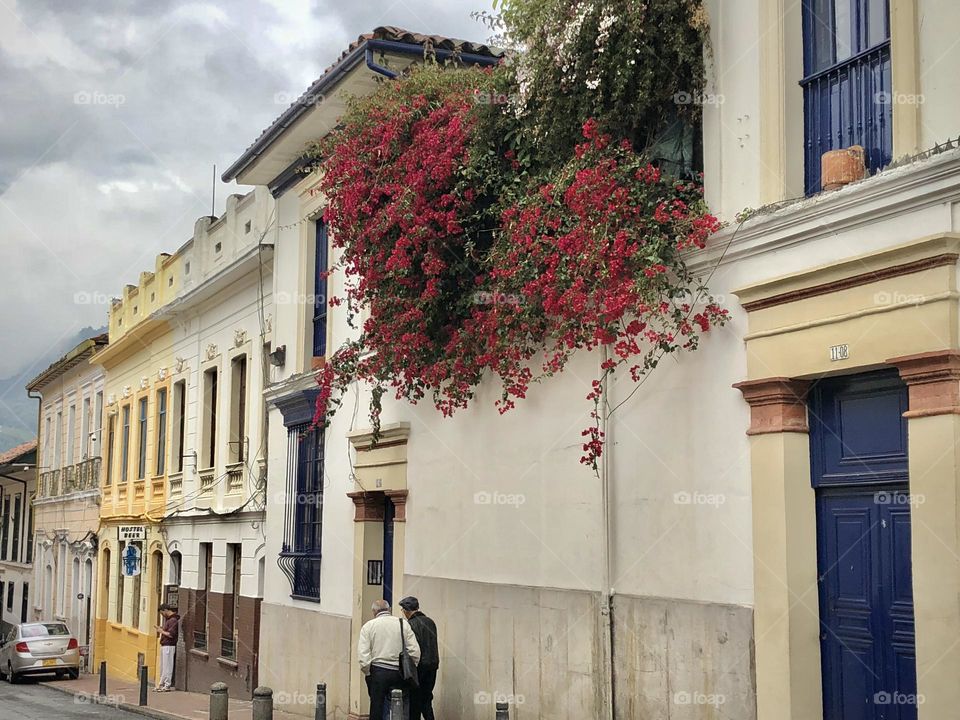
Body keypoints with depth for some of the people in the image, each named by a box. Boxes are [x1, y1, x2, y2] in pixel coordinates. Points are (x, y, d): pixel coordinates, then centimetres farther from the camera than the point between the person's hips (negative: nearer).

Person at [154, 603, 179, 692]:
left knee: (167, 666, -6)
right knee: (162, 666, 13)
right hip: (164, 645, 10)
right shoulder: (168, 619, 17)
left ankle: (167, 685, -3)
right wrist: (161, 629, 9)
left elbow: (171, 634, -22)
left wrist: (162, 631, -10)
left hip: (169, 646, -10)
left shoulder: (173, 620, -15)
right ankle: (161, 684, 19)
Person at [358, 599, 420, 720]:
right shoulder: (403, 624, 8)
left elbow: (363, 653, -5)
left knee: (377, 707, 2)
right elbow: (415, 651, 1)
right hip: (399, 672, 2)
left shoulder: (368, 626, 4)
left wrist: (368, 673, 2)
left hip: (378, 671, -2)